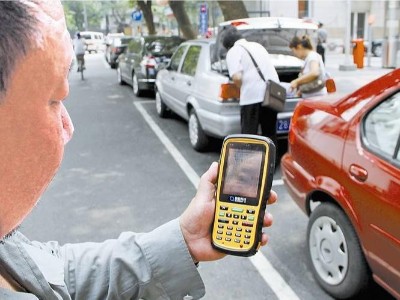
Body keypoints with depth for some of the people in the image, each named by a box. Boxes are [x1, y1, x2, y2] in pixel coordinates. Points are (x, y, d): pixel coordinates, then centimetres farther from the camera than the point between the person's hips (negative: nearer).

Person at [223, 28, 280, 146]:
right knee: (270, 132, 16)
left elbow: (237, 77, -14)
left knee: (249, 133, 3)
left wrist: (242, 89, 6)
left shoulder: (233, 52, 1)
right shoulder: (257, 45, 23)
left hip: (252, 96, -6)